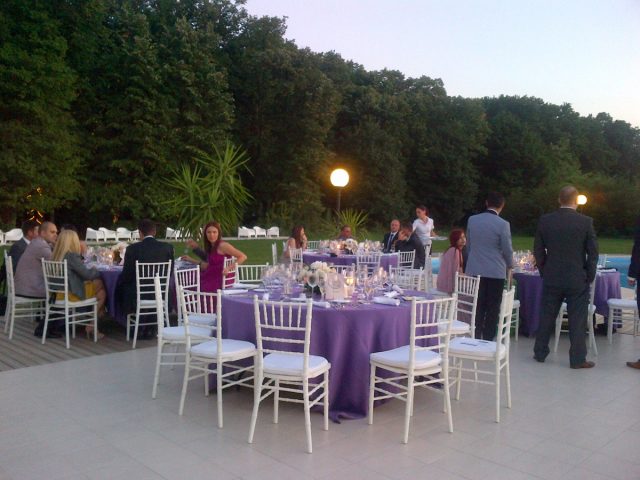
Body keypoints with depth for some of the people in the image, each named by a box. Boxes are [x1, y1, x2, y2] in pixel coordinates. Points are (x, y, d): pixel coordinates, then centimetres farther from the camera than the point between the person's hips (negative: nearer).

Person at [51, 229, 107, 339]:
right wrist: (96, 270, 5)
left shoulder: (56, 256, 5)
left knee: (98, 283, 17)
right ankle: (90, 326, 15)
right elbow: (87, 274, -14)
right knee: (102, 293, 11)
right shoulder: (72, 256, -20)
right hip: (72, 294, -8)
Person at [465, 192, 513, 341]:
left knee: (477, 308, 9)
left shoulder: (472, 220, 1)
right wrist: (509, 267, 13)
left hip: (475, 271, 4)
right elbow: (507, 250, -5)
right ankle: (487, 341, 8)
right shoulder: (503, 224, -11)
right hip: (496, 272, -3)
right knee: (493, 310, 6)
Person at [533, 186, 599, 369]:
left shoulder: (545, 220, -3)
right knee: (577, 319, 5)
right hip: (577, 280, -2)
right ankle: (577, 359, 10)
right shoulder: (585, 222, -9)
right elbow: (593, 252, -6)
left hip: (551, 278, 2)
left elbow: (538, 250, 2)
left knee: (547, 316, 12)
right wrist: (589, 276, 5)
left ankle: (540, 352, 20)